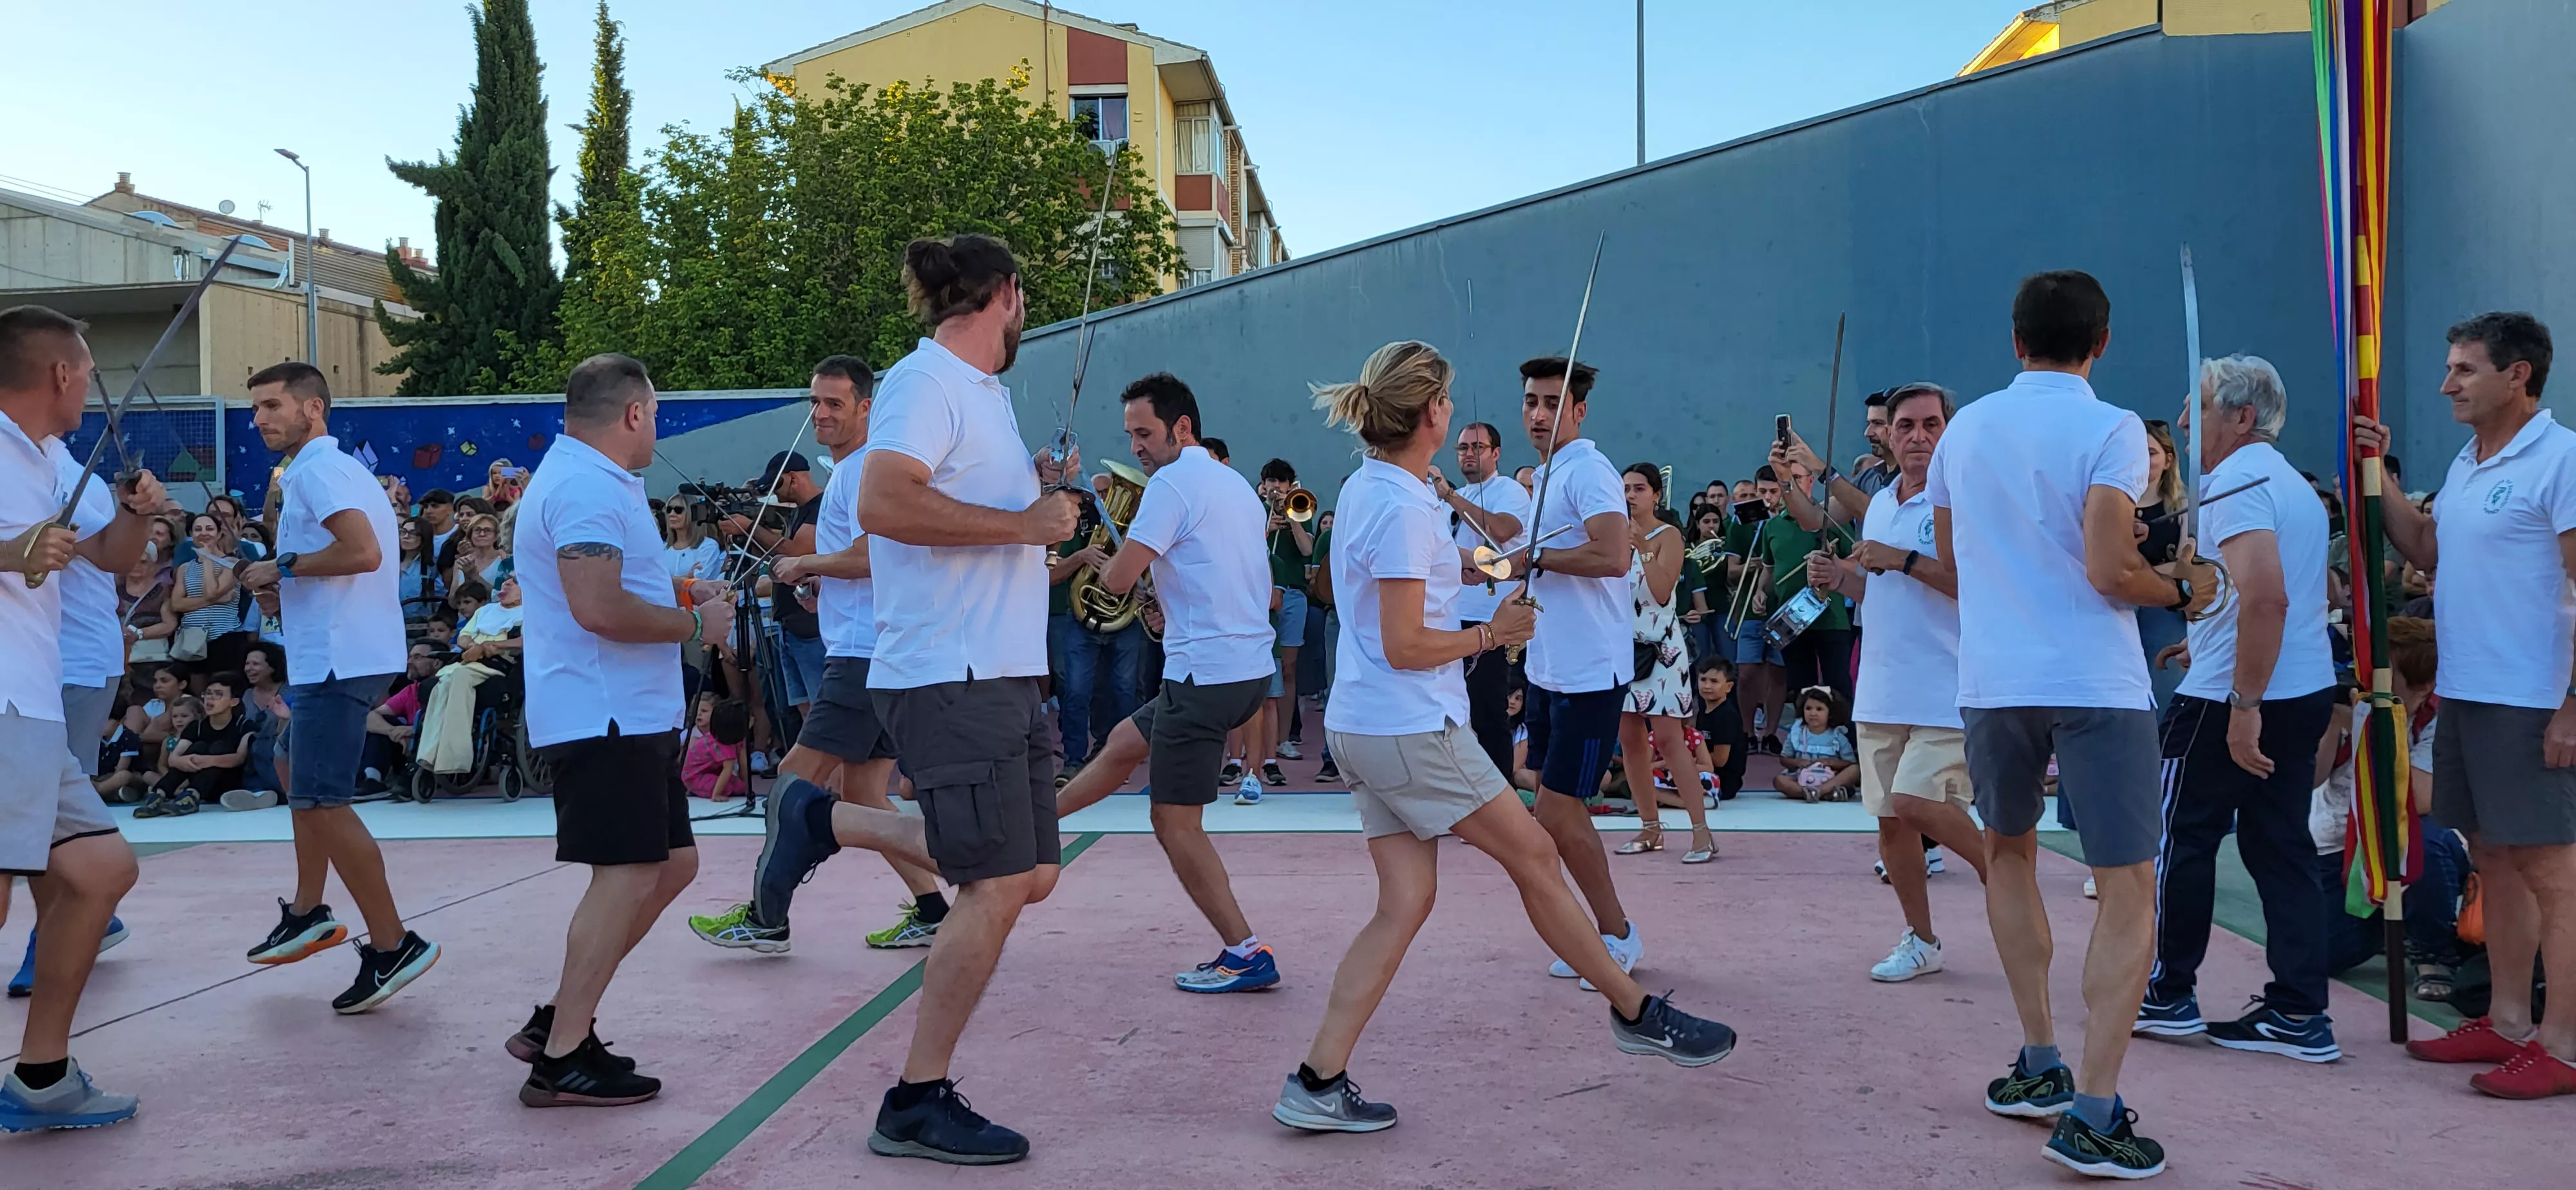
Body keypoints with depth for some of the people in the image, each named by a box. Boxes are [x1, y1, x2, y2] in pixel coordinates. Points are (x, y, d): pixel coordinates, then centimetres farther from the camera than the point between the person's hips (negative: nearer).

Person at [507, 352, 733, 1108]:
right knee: (627, 876, -9)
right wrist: (695, 626, -14)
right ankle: (562, 1060, -2)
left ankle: (558, 1020, 19)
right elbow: (597, 608, -27)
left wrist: (677, 596, 21)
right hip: (605, 717, -11)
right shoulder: (587, 487, -16)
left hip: (630, 714, 11)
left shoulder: (583, 479, 20)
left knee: (673, 863, 13)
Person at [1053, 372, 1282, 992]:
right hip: (1252, 666, 10)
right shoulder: (1237, 485, 15)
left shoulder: (1173, 482, -13)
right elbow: (1263, 589, 23)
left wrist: (1102, 559, 6)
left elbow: (1118, 579, -17)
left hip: (1206, 674, -10)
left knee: (1175, 822, -1)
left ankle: (1245, 954, 0)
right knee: (1123, 743, 25)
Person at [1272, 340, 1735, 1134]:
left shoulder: (1365, 488, 11)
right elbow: (1405, 647, -20)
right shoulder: (1404, 510, -18)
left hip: (1363, 728, 9)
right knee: (1535, 858, 4)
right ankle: (1636, 1015, 19)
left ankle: (1318, 1083, 4)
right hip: (1411, 730, -9)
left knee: (1404, 904, 7)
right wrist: (1492, 634, -8)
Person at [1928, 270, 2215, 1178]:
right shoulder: (2110, 430, -8)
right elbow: (2110, 572, -16)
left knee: (2009, 850, 24)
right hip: (2094, 683, -5)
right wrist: (2185, 590, 2)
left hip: (1991, 679, 5)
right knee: (2129, 891, -1)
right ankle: (2094, 1113, -9)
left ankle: (2040, 1063, 25)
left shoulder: (1964, 428, 9)